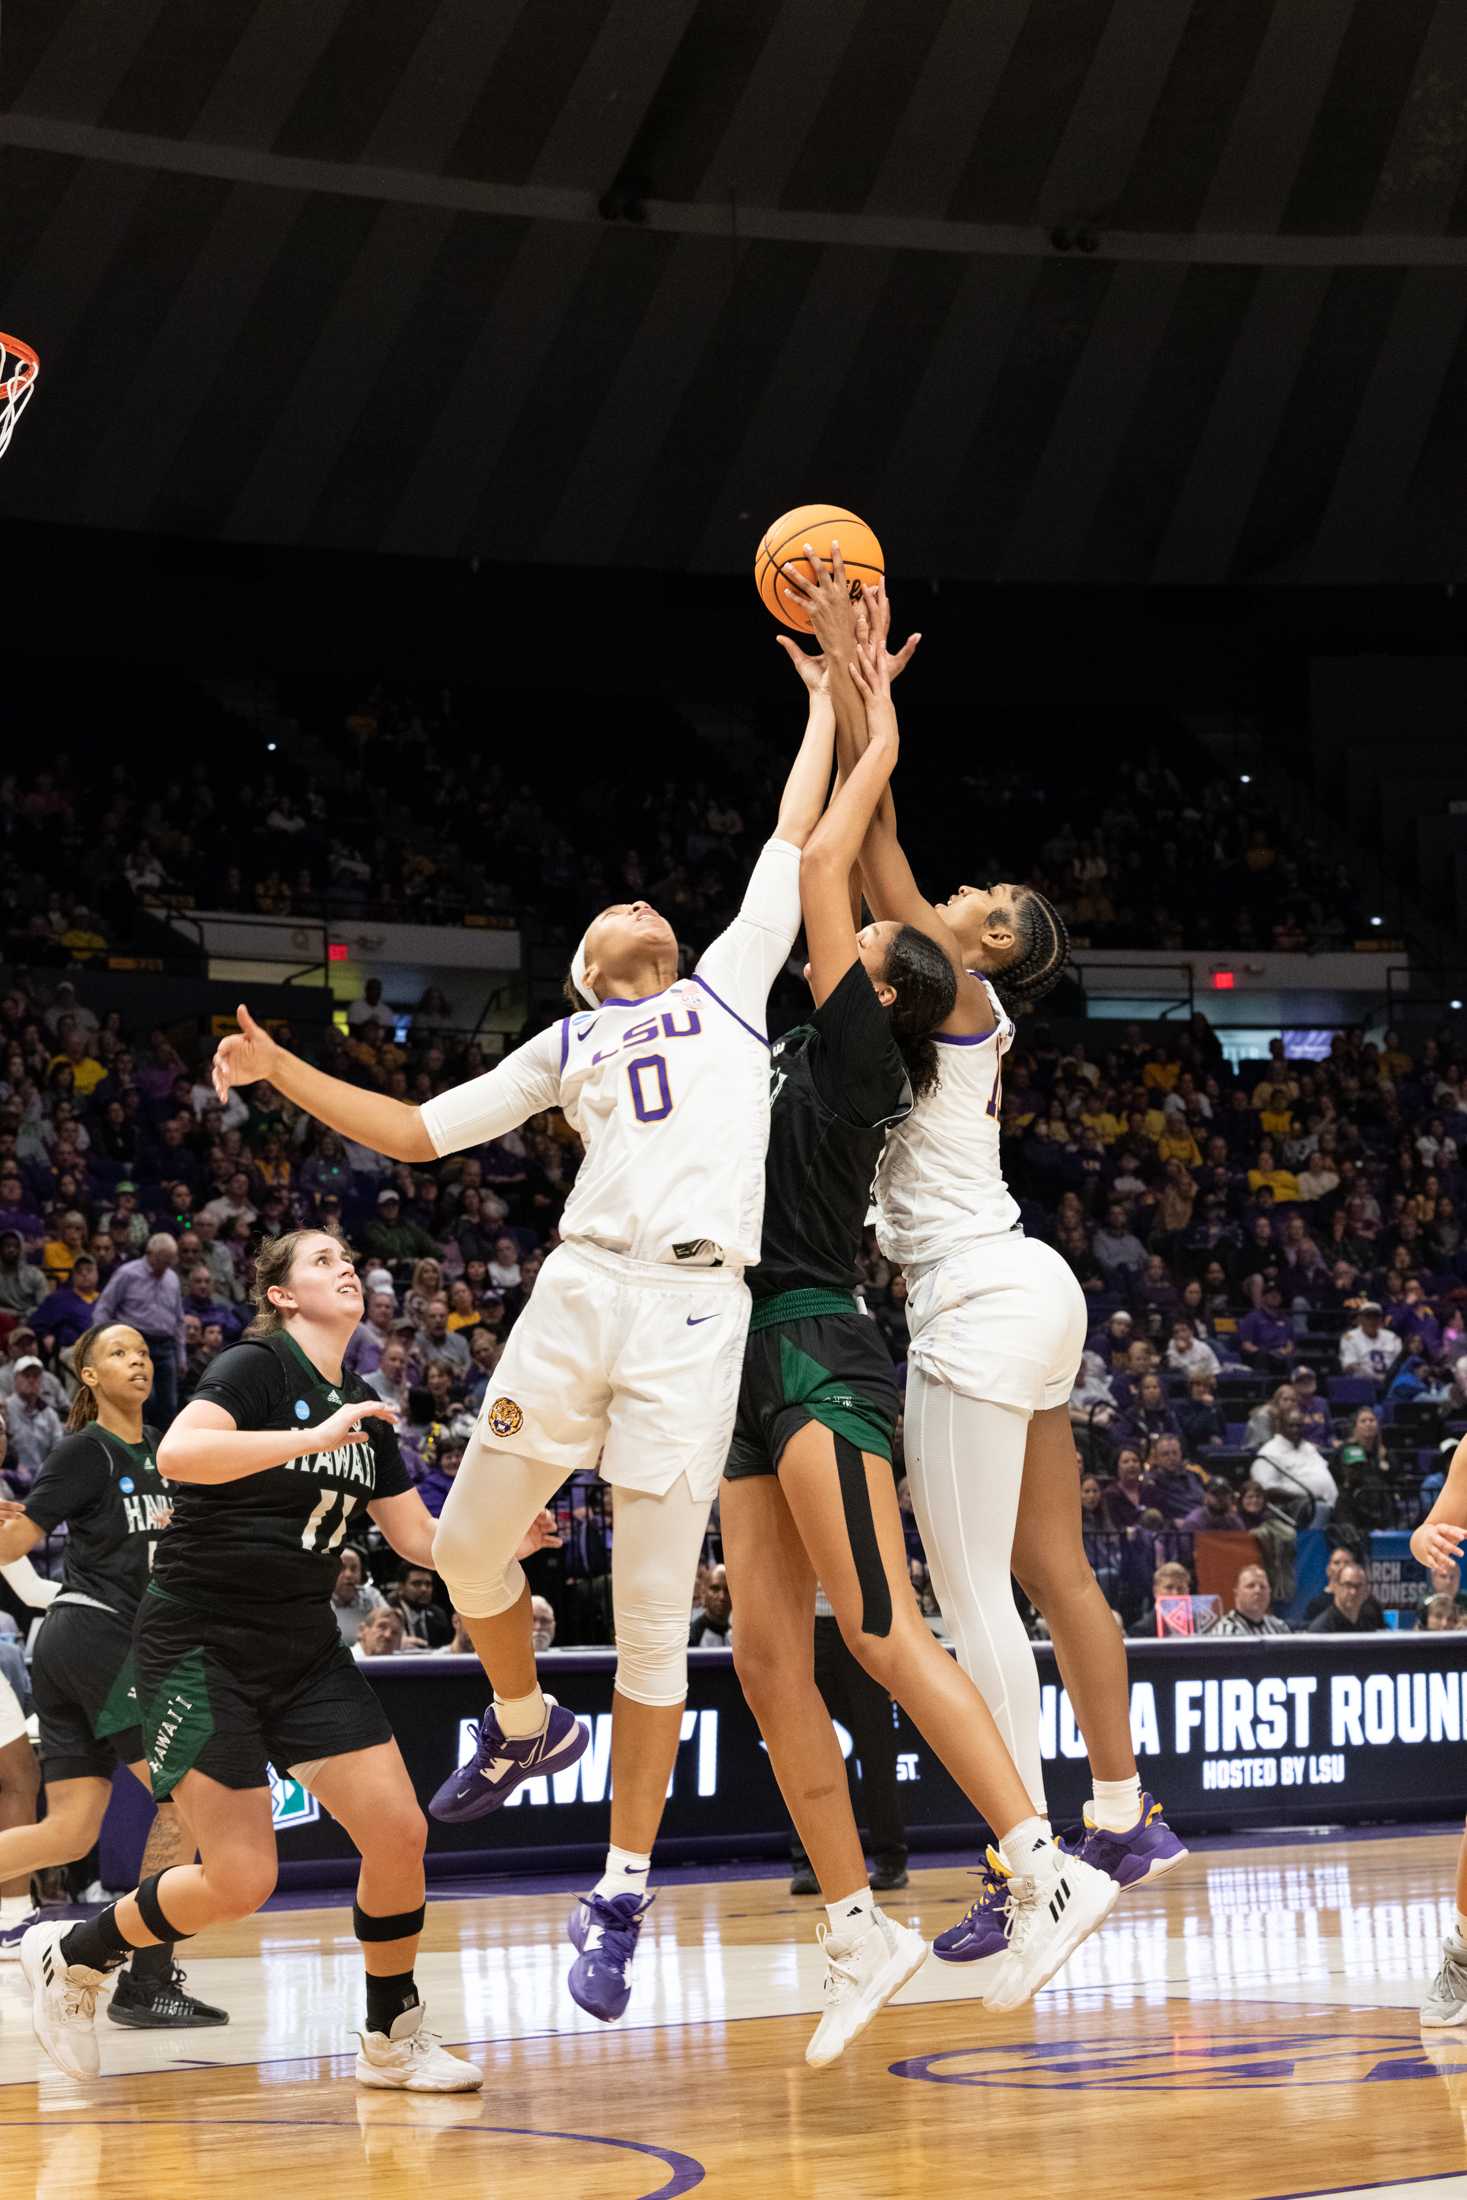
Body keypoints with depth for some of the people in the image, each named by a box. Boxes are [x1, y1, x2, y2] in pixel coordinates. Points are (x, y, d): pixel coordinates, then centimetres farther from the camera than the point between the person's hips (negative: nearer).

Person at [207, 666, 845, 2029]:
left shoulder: (730, 985, 21)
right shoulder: (562, 1047, 25)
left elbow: (796, 834, 24)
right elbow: (415, 1132, 26)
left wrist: (829, 696, 26)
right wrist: (283, 1073, 17)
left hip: (695, 1309, -3)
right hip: (579, 1290, 3)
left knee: (652, 1614, -4)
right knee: (467, 1548, 5)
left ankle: (622, 1893, 4)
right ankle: (524, 1724, 37)